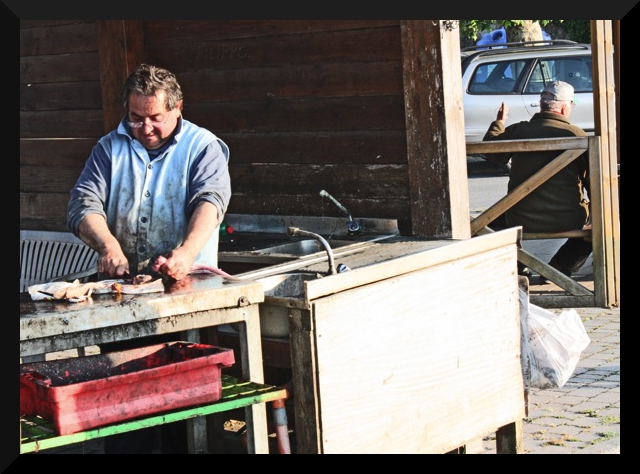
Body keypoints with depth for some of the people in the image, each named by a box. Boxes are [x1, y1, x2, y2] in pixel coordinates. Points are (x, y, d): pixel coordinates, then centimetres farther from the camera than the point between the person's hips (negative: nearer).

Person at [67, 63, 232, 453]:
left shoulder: (203, 147, 2)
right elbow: (83, 204, -1)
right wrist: (109, 246, -22)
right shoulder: (110, 148, 11)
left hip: (184, 289, -3)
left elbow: (210, 201, -15)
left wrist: (186, 253, -34)